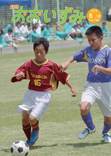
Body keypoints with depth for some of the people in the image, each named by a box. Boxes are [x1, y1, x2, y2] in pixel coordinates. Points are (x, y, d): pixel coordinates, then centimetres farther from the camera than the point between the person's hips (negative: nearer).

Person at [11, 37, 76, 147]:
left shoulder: (51, 66, -7)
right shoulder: (29, 64, -1)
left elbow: (63, 76, 4)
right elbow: (18, 73, -6)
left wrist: (71, 88, 8)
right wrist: (18, 75, -30)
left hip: (43, 96, -3)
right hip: (30, 93, 3)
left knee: (32, 118, -17)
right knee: (25, 119, -3)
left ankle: (35, 131, 18)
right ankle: (29, 140, 21)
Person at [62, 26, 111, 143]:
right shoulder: (87, 50, 4)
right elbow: (74, 57, 17)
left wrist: (100, 68, -37)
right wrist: (66, 64, -3)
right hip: (90, 85, 2)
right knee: (83, 108, -25)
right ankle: (90, 128, 6)